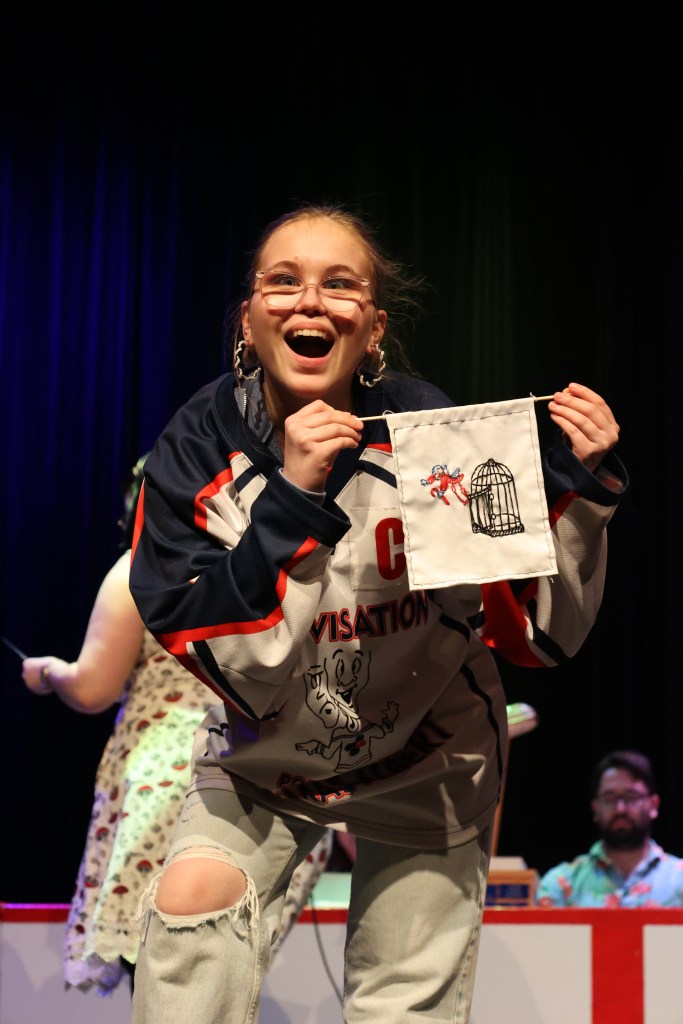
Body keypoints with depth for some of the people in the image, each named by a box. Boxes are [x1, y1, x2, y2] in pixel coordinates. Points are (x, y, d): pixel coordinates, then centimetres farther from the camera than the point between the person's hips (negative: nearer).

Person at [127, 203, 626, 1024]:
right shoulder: (201, 449, -18)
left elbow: (535, 632, -13)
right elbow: (234, 666, -27)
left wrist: (578, 490, -27)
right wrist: (292, 498, -36)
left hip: (423, 759, 0)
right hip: (264, 759, 0)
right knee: (193, 893, -24)